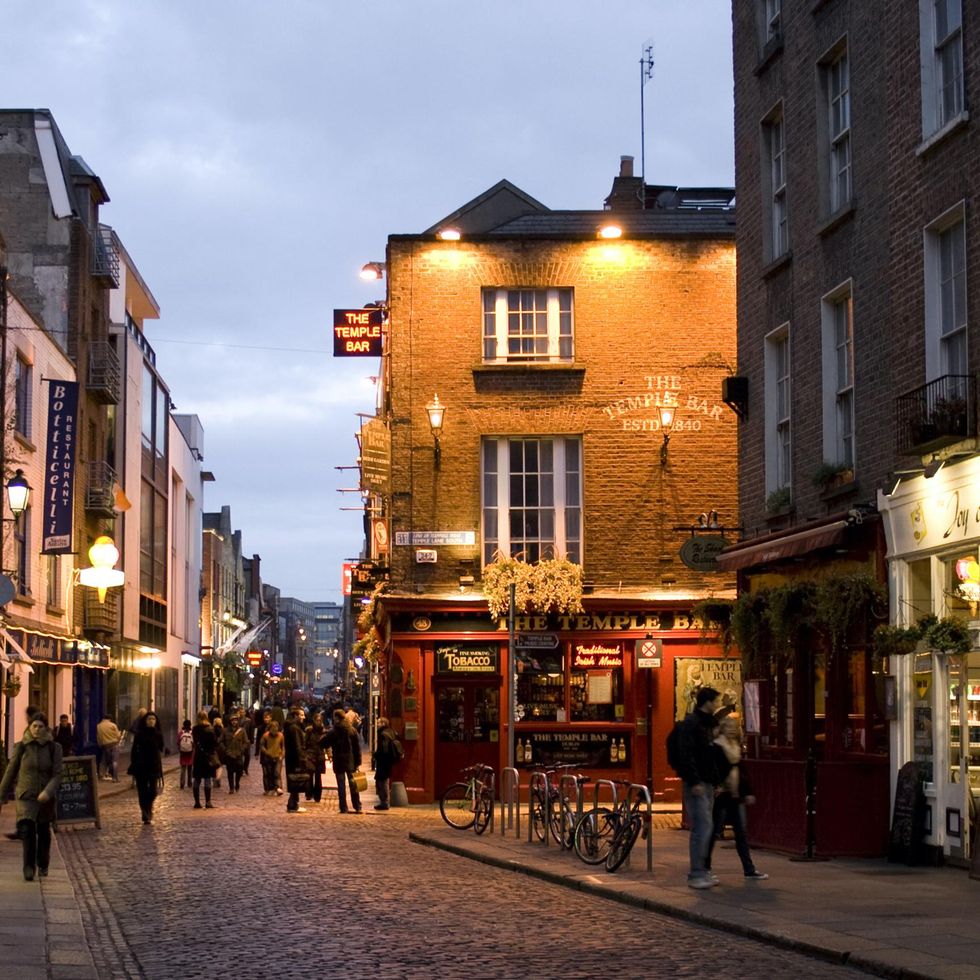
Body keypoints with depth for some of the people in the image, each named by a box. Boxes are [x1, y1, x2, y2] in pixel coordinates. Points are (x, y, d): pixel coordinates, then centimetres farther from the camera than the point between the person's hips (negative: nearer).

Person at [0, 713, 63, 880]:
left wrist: (48, 791, -23)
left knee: (44, 831, 14)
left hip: (46, 797, 2)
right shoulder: (21, 747, -2)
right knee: (27, 829, -21)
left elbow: (57, 774, -6)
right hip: (26, 795, -1)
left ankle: (43, 865, 35)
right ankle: (29, 867, -17)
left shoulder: (54, 748, -1)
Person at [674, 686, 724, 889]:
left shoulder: (707, 723, 17)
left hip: (707, 783, 9)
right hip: (697, 784, -9)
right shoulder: (690, 723, -12)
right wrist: (694, 781, -23)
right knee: (702, 827, -10)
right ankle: (696, 874, -7)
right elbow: (685, 755, -20)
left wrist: (714, 780, 17)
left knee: (704, 828, 11)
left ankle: (702, 871, 16)